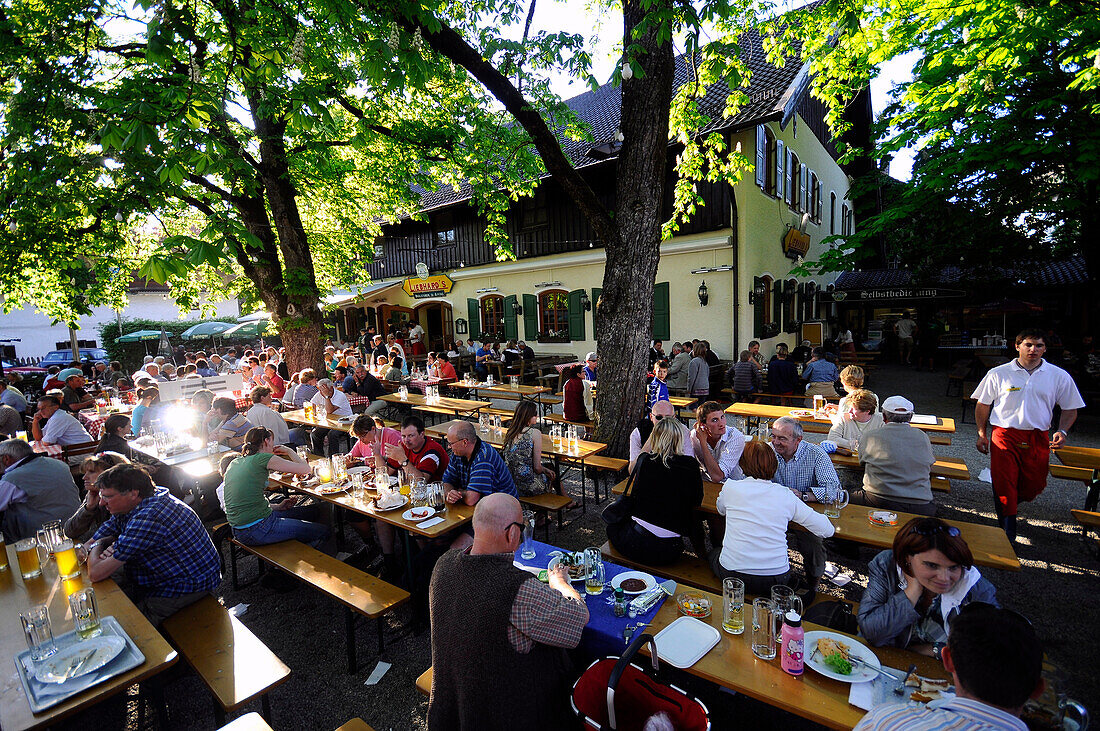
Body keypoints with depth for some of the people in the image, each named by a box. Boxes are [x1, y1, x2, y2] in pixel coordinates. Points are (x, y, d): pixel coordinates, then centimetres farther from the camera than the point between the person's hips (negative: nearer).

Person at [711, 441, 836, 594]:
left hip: (732, 576, -2)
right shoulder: (786, 496, -4)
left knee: (715, 552, 31)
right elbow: (827, 530, 1)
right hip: (775, 580, 3)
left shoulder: (730, 487, -5)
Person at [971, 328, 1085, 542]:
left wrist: (1062, 431, -4)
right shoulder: (998, 374, 1)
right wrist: (982, 434, 3)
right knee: (1003, 484, -5)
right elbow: (983, 404, 7)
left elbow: (1070, 408, 14)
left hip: (1038, 439, 2)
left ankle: (1007, 505, 40)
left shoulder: (1059, 377, 6)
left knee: (1033, 486, 7)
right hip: (1004, 436, -2)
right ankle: (1007, 534, 5)